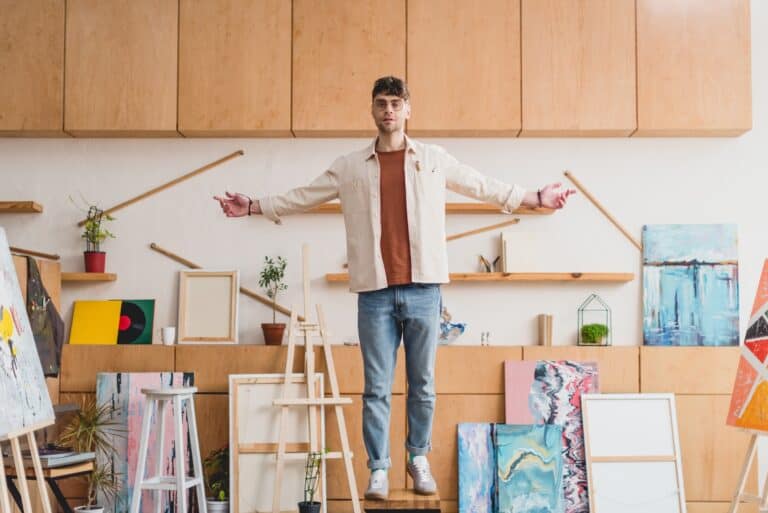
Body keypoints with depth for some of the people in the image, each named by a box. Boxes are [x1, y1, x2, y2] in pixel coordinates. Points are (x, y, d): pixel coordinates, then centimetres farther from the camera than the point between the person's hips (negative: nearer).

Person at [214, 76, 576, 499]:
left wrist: (536, 198, 13)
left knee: (422, 385, 8)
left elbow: (483, 187, 15)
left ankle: (419, 459, 24)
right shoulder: (349, 167, 10)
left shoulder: (434, 159, 9)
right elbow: (302, 196, 15)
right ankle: (378, 469, 12)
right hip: (375, 292, 0)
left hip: (423, 289, 0)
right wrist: (254, 206, 11)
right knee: (377, 388, 3)